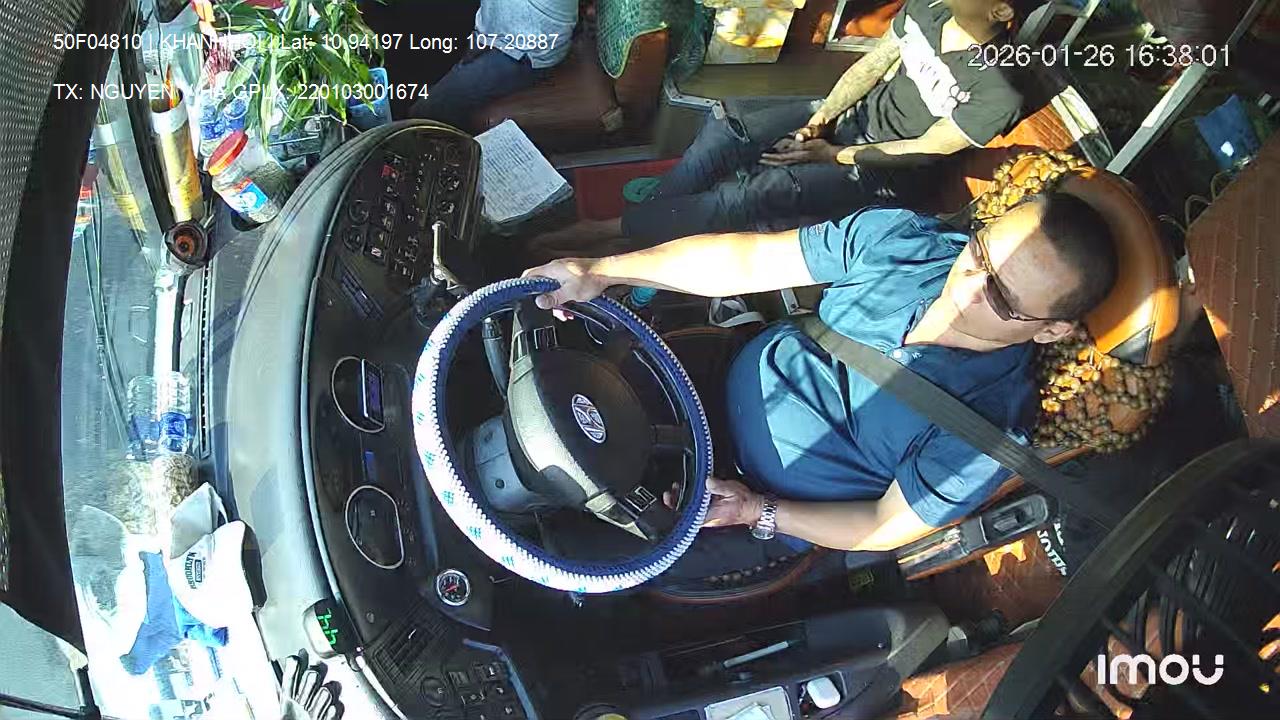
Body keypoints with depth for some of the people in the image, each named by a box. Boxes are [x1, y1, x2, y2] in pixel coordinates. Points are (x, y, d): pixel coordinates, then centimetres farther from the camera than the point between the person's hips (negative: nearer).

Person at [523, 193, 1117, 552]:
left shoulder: (990, 432, -28)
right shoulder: (902, 238, -20)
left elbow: (887, 527, -16)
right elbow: (748, 258, -16)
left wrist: (757, 510, -22)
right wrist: (601, 272, -21)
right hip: (742, 375, 4)